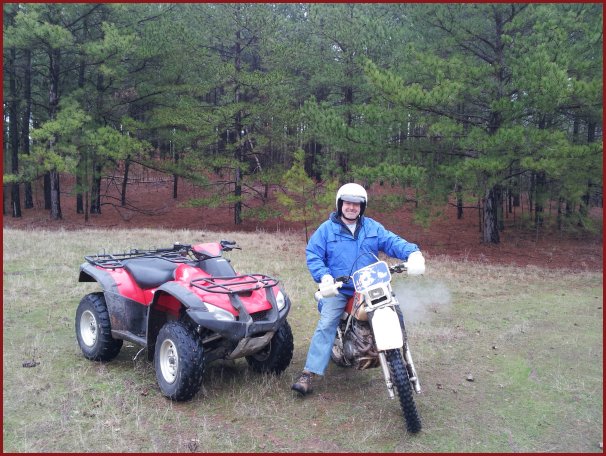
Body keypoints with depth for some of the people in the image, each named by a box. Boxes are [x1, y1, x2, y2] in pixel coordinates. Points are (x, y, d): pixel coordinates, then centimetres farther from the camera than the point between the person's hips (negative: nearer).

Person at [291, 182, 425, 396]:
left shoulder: (373, 227, 12)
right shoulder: (327, 229, 5)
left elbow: (393, 242, -1)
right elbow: (312, 254, -3)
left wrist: (413, 252, -22)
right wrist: (324, 276, -20)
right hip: (337, 289, -3)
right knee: (326, 325, -17)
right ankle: (308, 374, -18)